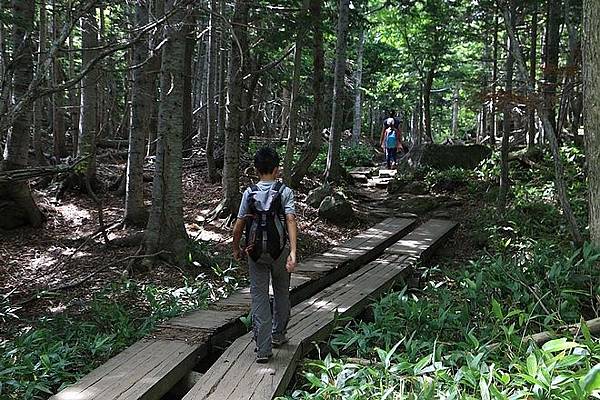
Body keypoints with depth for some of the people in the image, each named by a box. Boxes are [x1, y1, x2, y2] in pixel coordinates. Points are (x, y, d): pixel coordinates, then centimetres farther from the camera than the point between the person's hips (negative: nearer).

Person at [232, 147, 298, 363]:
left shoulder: (249, 193, -3)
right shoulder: (285, 192, -7)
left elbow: (238, 226, -2)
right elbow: (291, 221, -20)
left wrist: (236, 248, 13)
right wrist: (293, 252, -24)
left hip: (255, 251, 0)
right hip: (279, 250, 0)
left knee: (259, 297, 4)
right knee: (282, 293, 21)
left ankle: (263, 349, -1)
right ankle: (278, 335, 37)